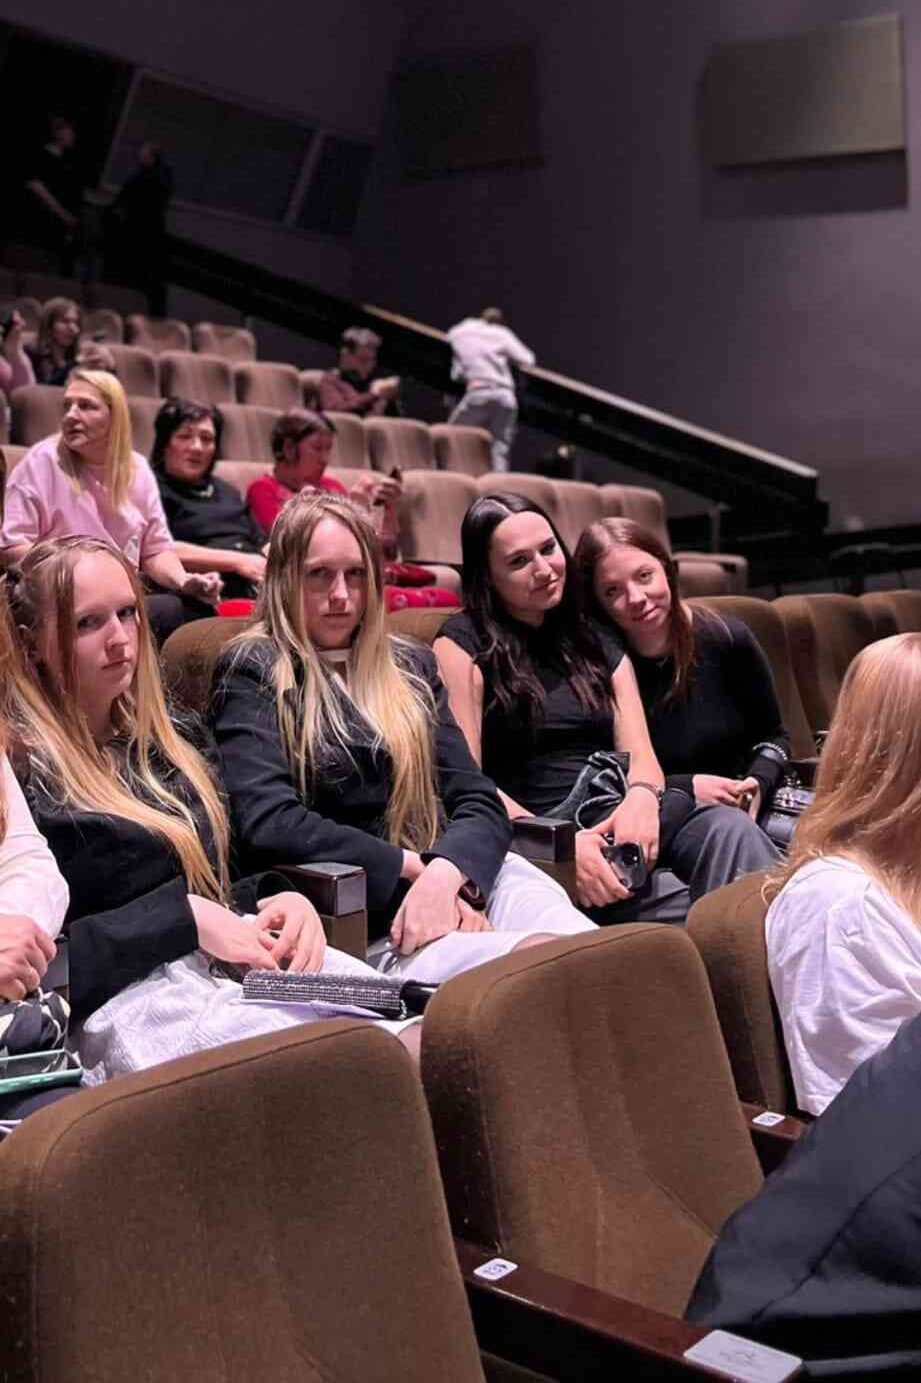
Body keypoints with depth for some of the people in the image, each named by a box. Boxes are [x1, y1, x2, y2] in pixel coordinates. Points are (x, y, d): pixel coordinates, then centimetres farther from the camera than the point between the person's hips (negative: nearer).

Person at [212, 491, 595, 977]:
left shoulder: (410, 666, 21)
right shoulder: (253, 671, 6)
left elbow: (481, 803, 11)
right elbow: (265, 820, -10)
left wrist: (445, 874, -12)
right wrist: (414, 865, -10)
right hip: (356, 919, -5)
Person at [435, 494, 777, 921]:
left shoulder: (599, 644, 21)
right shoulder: (463, 643, 5)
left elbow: (640, 755, 11)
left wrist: (643, 797, -16)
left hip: (618, 821, 5)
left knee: (729, 826, -30)